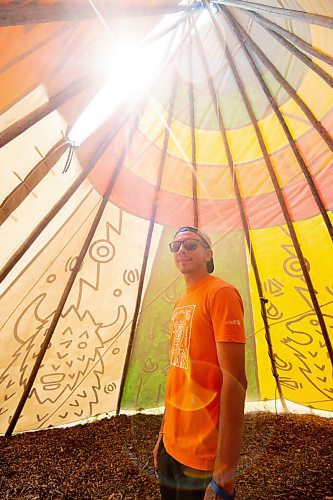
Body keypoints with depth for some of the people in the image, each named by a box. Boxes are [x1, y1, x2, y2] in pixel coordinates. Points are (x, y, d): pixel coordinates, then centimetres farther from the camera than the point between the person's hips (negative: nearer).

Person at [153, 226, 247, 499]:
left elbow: (234, 380, -22)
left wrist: (224, 473, -20)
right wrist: (164, 431, 15)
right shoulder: (180, 303, 7)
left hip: (204, 457, -7)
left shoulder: (220, 292, -18)